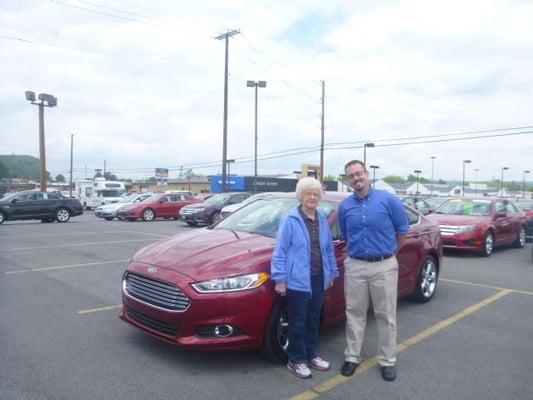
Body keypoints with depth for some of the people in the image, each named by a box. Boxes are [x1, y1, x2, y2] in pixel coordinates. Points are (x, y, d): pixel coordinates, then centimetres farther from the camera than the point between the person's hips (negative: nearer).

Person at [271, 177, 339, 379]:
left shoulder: (322, 220, 8)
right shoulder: (291, 220, -10)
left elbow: (329, 249, 16)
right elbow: (280, 251, -10)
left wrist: (332, 272, 16)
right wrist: (280, 279, -13)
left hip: (318, 278, 6)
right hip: (297, 280, -6)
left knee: (313, 320, 18)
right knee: (298, 322, 6)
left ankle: (311, 355, 34)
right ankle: (296, 360, 22)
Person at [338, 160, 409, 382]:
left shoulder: (388, 200, -7)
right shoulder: (345, 206, 2)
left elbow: (402, 230, 5)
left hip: (384, 266, -2)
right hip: (355, 266, 2)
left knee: (386, 316, 8)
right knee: (354, 313, 11)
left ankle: (388, 360, 22)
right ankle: (352, 356, 24)